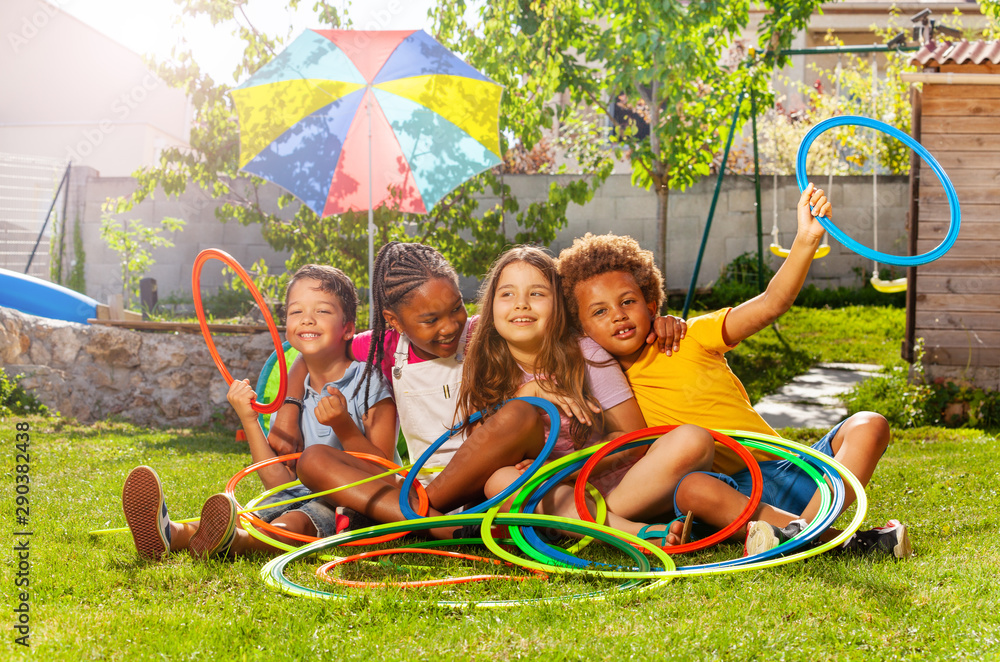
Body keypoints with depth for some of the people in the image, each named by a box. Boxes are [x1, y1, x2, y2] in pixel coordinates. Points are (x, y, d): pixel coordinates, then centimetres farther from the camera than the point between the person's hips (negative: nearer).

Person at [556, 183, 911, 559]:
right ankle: (834, 538, -40)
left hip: (784, 467, 3)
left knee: (868, 426, -16)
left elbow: (770, 305, -4)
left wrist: (806, 241, -21)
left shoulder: (689, 339, 8)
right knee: (691, 487, -37)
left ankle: (802, 527, -40)